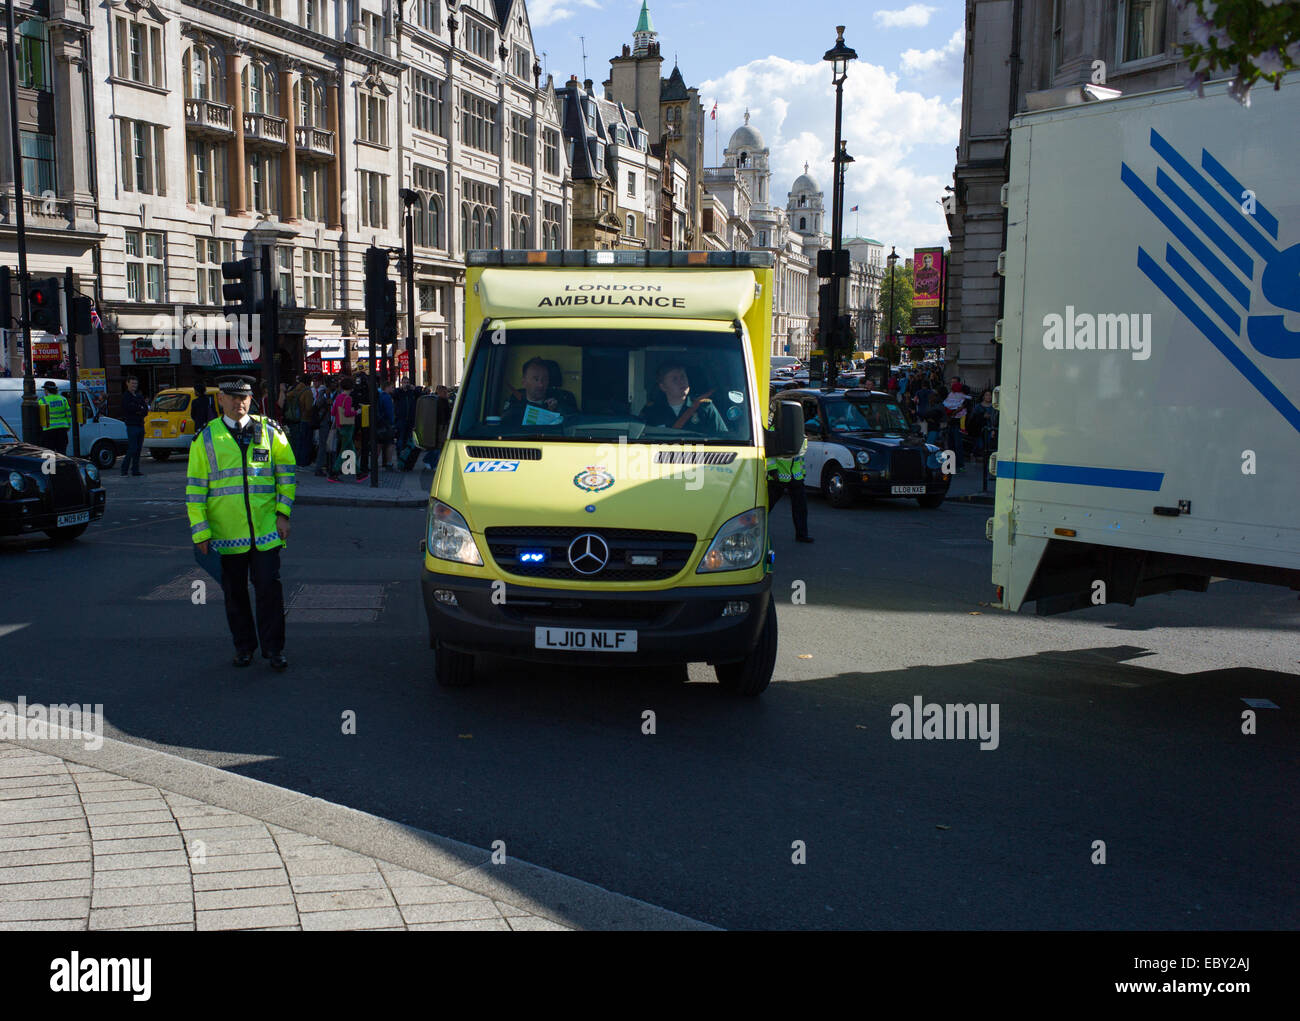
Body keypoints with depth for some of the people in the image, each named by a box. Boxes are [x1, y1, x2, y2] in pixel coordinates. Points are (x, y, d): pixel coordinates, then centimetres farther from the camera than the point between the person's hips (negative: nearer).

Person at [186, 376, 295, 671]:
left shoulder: (269, 432, 5)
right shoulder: (205, 438, 3)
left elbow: (286, 474, 10)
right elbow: (195, 489, 3)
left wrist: (283, 513, -1)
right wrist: (200, 532, -3)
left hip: (266, 529, 0)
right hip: (226, 533, 1)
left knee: (269, 588, -3)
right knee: (234, 592, 9)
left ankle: (273, 649, 8)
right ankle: (244, 647, 25)